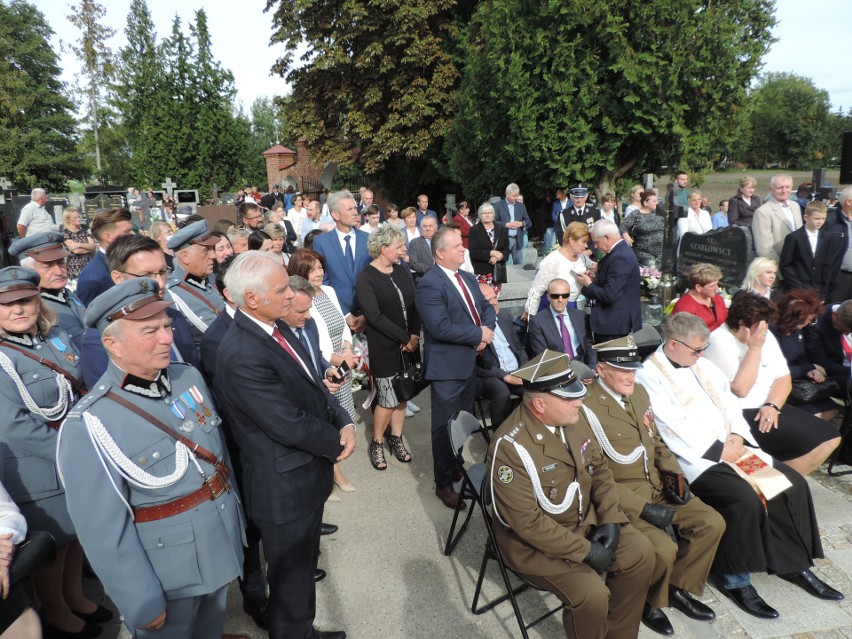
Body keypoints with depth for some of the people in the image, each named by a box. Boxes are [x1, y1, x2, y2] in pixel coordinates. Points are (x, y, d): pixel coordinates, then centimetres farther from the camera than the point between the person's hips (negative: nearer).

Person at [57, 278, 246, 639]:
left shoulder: (190, 377, -5)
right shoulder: (90, 425, -23)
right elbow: (104, 529, -19)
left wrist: (234, 510, 13)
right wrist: (142, 604, -13)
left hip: (222, 545, 6)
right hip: (166, 575, -5)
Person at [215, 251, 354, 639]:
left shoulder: (278, 327, 0)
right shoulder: (241, 355, -30)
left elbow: (313, 385, 6)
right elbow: (290, 425, -28)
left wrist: (344, 422, -11)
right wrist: (337, 442, -11)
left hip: (308, 475, 9)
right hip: (285, 489, -9)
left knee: (305, 566, 28)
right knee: (291, 579, 15)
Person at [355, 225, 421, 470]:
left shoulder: (402, 271, 7)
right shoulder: (366, 278, -10)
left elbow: (414, 304, 3)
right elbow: (375, 316, -17)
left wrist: (414, 335, -11)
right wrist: (405, 337, -16)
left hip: (408, 344, 5)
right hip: (384, 347, -5)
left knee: (402, 395, 13)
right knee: (388, 399, -1)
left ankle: (396, 439, 29)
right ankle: (376, 443, 20)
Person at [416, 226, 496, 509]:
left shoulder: (468, 278, 11)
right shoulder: (429, 284, -18)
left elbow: (486, 307, 12)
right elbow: (441, 328, -26)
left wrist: (488, 329, -10)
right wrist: (479, 334, -17)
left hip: (471, 362, 8)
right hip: (447, 367, -8)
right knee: (445, 427, 5)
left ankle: (459, 469, 38)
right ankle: (443, 484, 20)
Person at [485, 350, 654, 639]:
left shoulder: (570, 419, -8)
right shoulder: (510, 447, -31)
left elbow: (599, 468, 6)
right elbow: (528, 522, -28)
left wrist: (610, 519, -6)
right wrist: (585, 550, -21)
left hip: (584, 520, 8)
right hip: (535, 540, -7)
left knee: (641, 552, 2)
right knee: (593, 595, -21)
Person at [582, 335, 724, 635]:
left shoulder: (638, 391, 4)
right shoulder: (587, 407, -22)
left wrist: (674, 474, 0)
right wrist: (643, 508, -22)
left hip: (657, 485, 8)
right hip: (621, 496, -8)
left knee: (712, 523, 1)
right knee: (663, 549, -23)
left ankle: (678, 588, 21)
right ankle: (648, 601, 11)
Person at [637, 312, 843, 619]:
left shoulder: (702, 364, 13)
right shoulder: (650, 376, -13)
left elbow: (729, 401, 14)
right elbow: (673, 429, -18)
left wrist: (737, 437, -3)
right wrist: (718, 450, -16)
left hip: (732, 446, 8)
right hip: (696, 458, -8)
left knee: (793, 483, -3)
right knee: (744, 499, -27)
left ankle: (793, 562, 14)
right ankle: (734, 579, -6)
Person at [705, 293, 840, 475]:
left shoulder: (765, 335, 10)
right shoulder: (719, 341, -15)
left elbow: (783, 378, 6)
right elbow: (740, 389, -21)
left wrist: (772, 405, -12)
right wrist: (755, 348, -19)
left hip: (768, 407, 9)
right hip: (739, 415, -8)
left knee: (830, 438, -2)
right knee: (810, 440, -18)